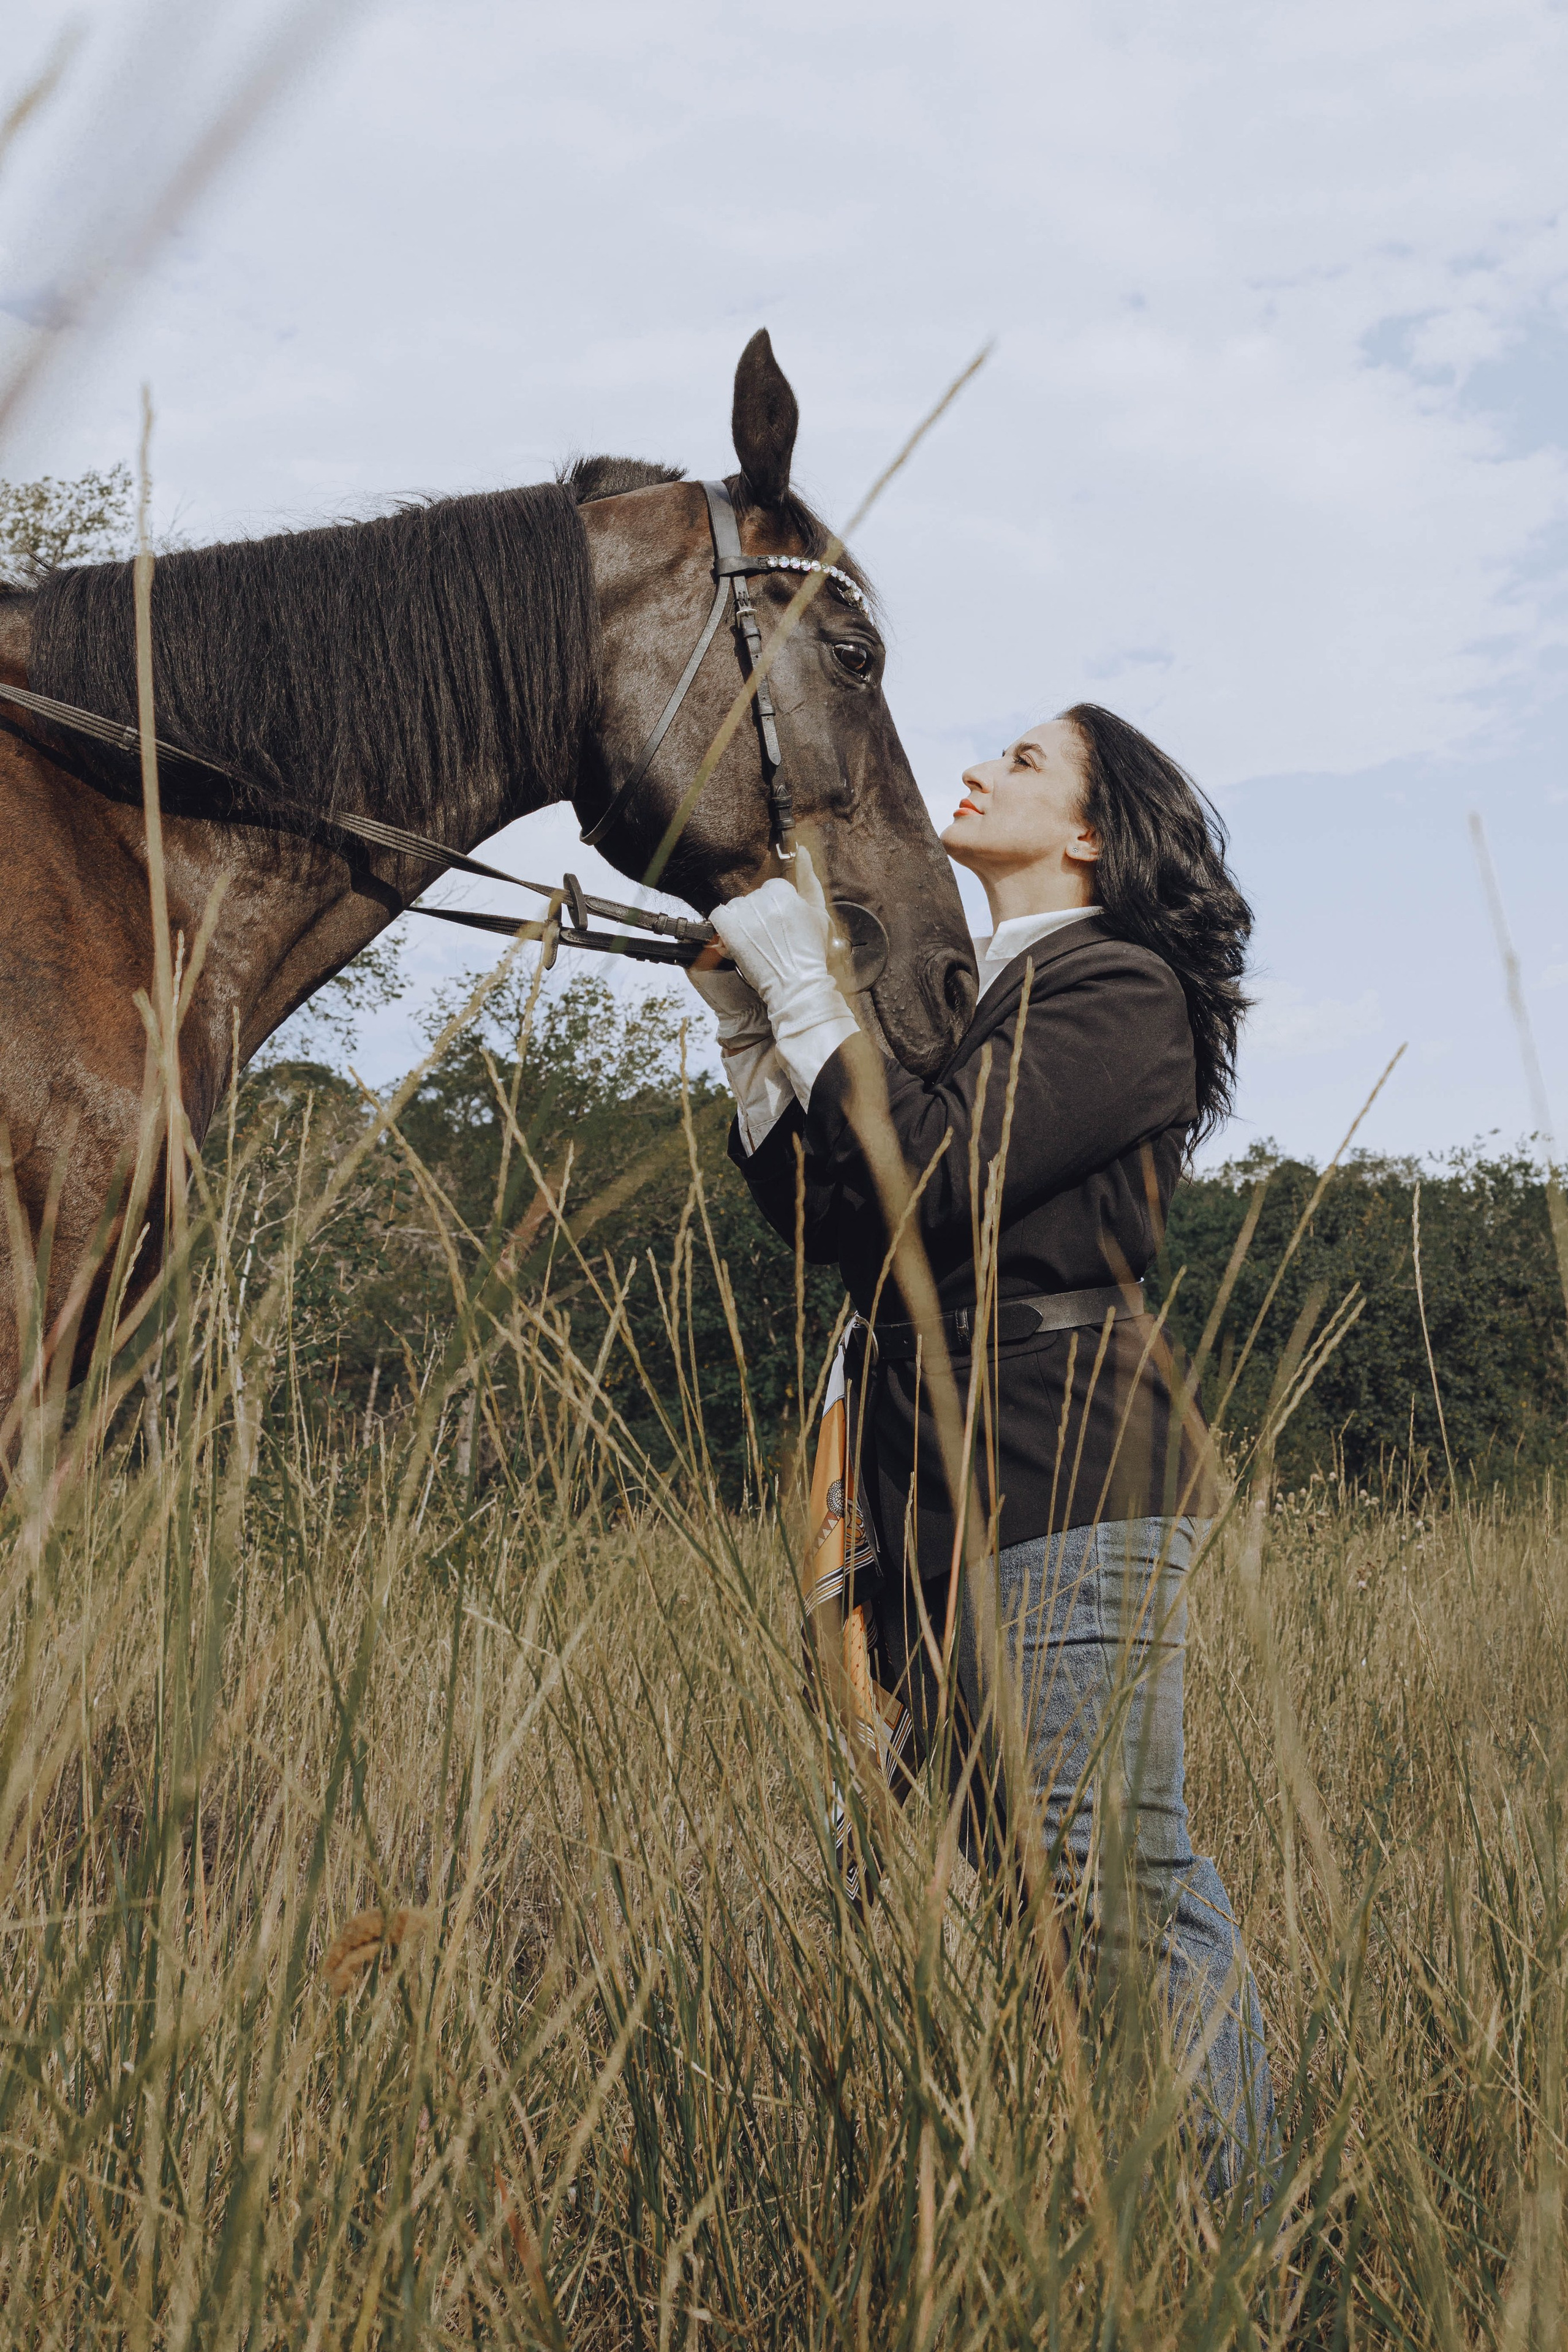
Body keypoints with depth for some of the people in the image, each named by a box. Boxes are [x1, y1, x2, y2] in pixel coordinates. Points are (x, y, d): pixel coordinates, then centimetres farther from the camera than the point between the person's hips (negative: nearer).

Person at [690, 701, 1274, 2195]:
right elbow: (821, 1218, 15)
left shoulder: (1122, 992, -4)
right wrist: (747, 1023, 10)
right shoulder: (963, 995, 21)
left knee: (1108, 1877, -6)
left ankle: (1233, 2199, 7)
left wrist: (806, 987, -9)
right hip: (940, 1487, 9)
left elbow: (937, 1178, -17)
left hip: (1068, 1479, -9)